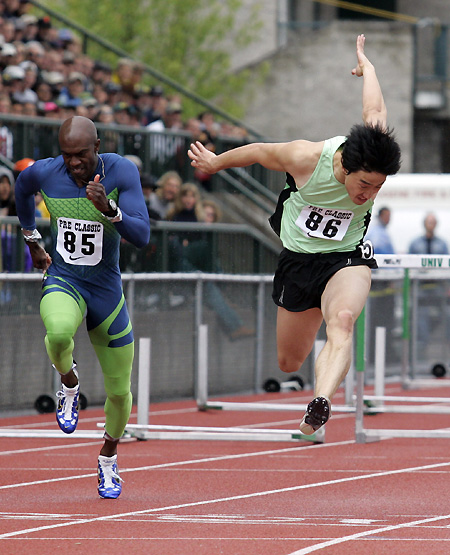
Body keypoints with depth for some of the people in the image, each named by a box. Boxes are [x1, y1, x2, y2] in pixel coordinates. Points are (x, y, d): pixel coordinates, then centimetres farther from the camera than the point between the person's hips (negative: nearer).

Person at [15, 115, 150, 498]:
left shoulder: (121, 172, -17)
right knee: (59, 333, -38)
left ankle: (109, 457, 40)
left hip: (107, 291, 1)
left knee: (120, 392, 10)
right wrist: (31, 239, 20)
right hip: (62, 283, -1)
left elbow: (142, 237, -24)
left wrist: (108, 208, -40)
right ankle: (69, 382, -3)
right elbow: (22, 189, 15)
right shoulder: (43, 173, -12)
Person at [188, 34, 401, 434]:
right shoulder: (305, 158, -25)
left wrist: (367, 66, 26)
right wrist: (216, 162, 18)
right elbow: (258, 152, -2)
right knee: (290, 362, 8)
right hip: (298, 261, 1)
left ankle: (320, 405, -55)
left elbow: (375, 112, 4)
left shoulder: (372, 164, -18)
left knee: (342, 319, -34)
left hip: (348, 259, 0)